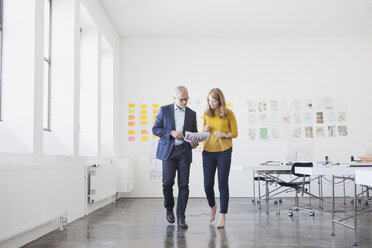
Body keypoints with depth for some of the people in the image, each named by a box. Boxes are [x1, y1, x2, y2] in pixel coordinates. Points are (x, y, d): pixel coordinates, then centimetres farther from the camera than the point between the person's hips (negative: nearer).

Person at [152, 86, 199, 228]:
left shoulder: (191, 114, 12)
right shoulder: (164, 110, 5)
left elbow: (194, 133, 17)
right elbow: (155, 129, 2)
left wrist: (194, 142, -5)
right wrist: (171, 133, -12)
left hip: (184, 152, 2)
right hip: (168, 151, -1)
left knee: (183, 185, -3)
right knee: (167, 183, -4)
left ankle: (181, 217, 4)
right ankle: (169, 209, 23)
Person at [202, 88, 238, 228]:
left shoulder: (228, 113, -2)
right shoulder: (206, 113, 9)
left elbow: (235, 133, 0)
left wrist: (224, 134, -18)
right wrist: (205, 130, -5)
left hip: (224, 152, -3)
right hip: (208, 151, 3)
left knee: (222, 184, -2)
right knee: (208, 184, 4)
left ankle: (223, 215, 8)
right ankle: (212, 206, 33)